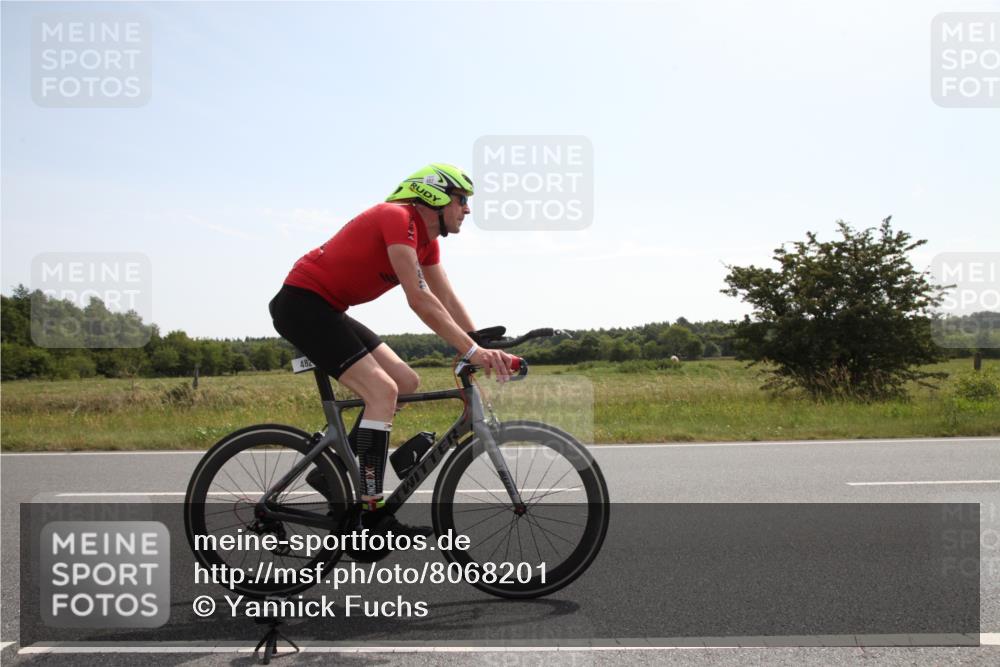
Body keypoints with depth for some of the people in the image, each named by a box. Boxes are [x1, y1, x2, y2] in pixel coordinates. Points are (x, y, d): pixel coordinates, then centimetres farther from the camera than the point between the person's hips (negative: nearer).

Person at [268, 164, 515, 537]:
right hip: (302, 301, -10)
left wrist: (485, 351, -4)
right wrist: (472, 351, -27)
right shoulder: (399, 218, -19)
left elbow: (449, 302, 8)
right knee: (383, 391, -19)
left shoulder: (427, 238, 11)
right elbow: (420, 300, -26)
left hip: (328, 310, 10)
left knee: (406, 383, 5)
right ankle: (373, 515, -17)